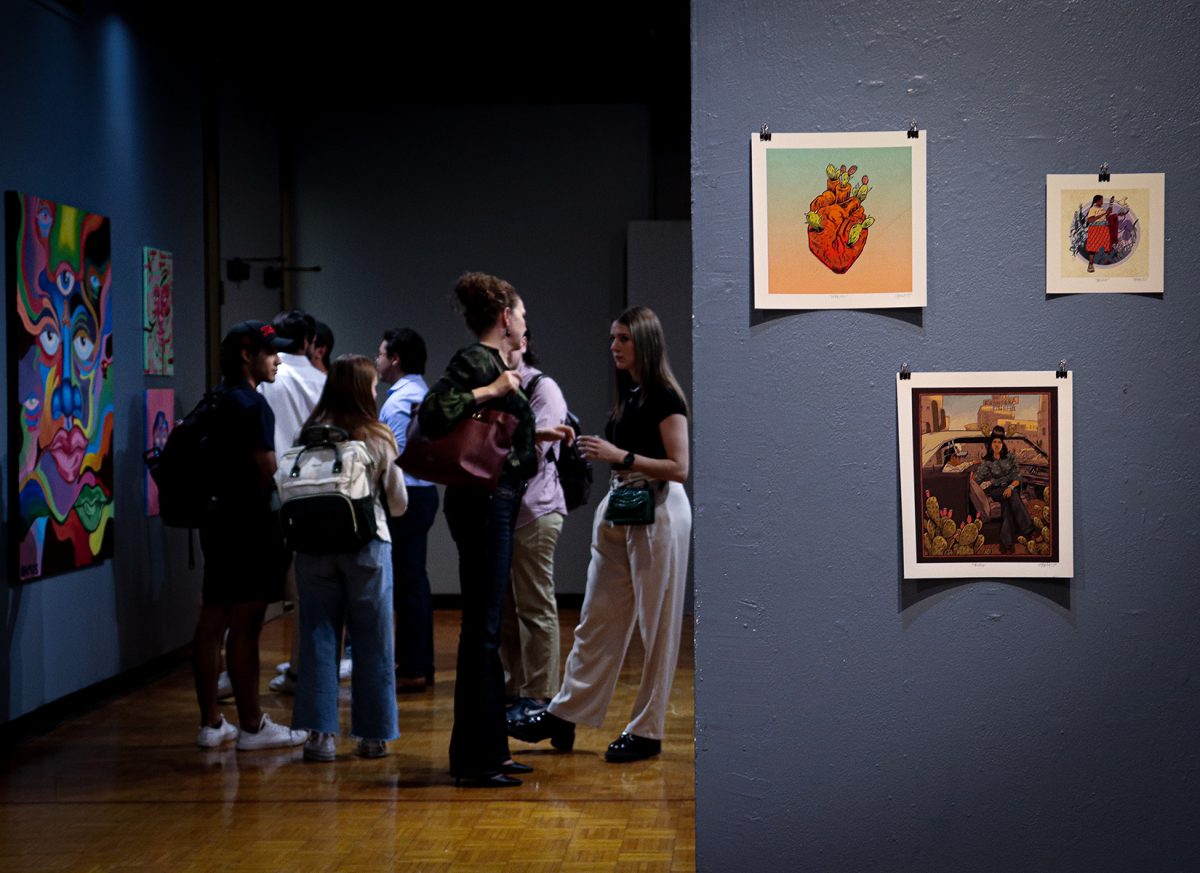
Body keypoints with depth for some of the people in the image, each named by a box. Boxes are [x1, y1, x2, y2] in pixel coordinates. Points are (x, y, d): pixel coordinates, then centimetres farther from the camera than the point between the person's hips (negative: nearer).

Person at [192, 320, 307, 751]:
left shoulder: (216, 401, 14)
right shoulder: (252, 404, -14)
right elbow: (266, 469, -18)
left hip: (218, 521, 9)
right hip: (248, 525, -9)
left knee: (212, 622, 10)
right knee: (244, 627, -5)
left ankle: (211, 723, 16)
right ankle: (252, 726, 0)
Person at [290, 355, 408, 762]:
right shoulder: (379, 440, -4)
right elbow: (398, 505, 4)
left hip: (314, 543, 1)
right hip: (367, 546, -1)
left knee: (319, 637, 7)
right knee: (372, 642, 8)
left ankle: (321, 733, 5)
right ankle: (373, 735, 14)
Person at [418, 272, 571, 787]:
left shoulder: (492, 364, 15)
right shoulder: (475, 361, -13)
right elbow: (432, 415, -26)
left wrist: (537, 435, 23)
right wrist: (489, 392, -23)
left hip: (495, 505, 10)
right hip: (482, 505, -10)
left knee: (487, 628, 15)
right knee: (481, 629, -6)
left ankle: (488, 749, 23)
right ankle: (474, 760, -1)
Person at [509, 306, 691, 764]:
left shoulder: (664, 397, -11)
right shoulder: (628, 396, 14)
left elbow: (678, 467, -17)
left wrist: (620, 455, -21)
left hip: (658, 514, -9)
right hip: (618, 510, 9)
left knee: (656, 625, 0)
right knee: (597, 620, 9)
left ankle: (647, 730, 6)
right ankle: (564, 716, 12)